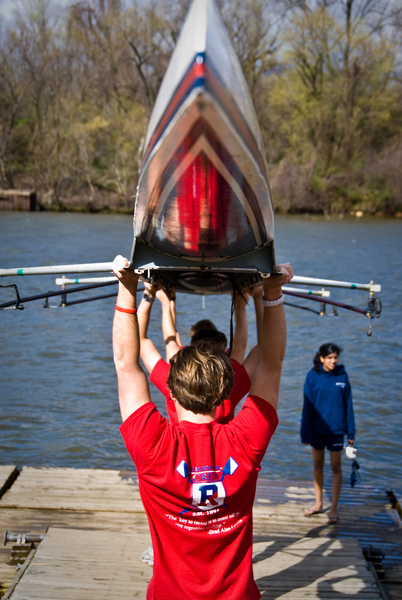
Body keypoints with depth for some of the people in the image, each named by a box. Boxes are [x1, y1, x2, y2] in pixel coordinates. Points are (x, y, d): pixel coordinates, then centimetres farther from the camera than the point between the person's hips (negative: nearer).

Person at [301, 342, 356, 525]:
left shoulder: (342, 376, -4)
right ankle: (318, 504, 28)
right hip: (317, 428, 1)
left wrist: (351, 431, -1)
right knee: (318, 465, 13)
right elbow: (307, 405, -3)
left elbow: (348, 404, 0)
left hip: (336, 429, -1)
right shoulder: (313, 376, -5)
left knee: (336, 467, 3)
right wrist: (305, 432, -4)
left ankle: (334, 508, 11)